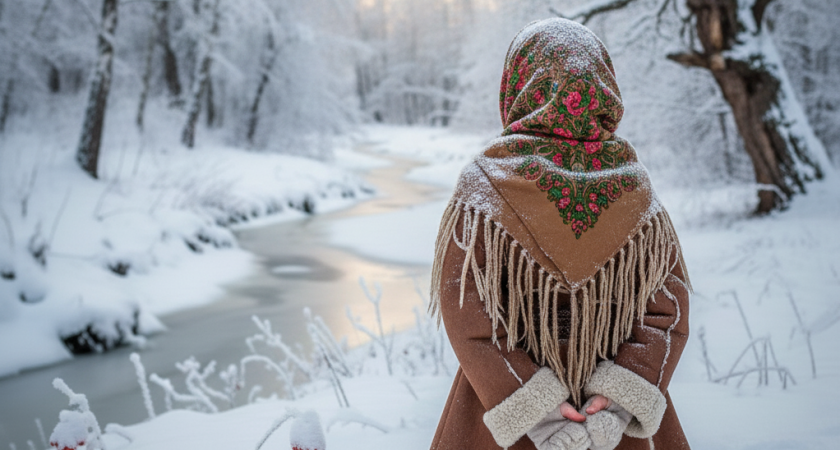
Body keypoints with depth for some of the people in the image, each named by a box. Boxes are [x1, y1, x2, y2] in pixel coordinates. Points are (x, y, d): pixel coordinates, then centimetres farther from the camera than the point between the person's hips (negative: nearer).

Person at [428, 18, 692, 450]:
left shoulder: (482, 190, -15)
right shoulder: (635, 191, -7)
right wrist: (618, 398, -16)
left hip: (500, 396, -2)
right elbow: (668, 306, -11)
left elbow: (465, 313, -19)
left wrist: (529, 408, -18)